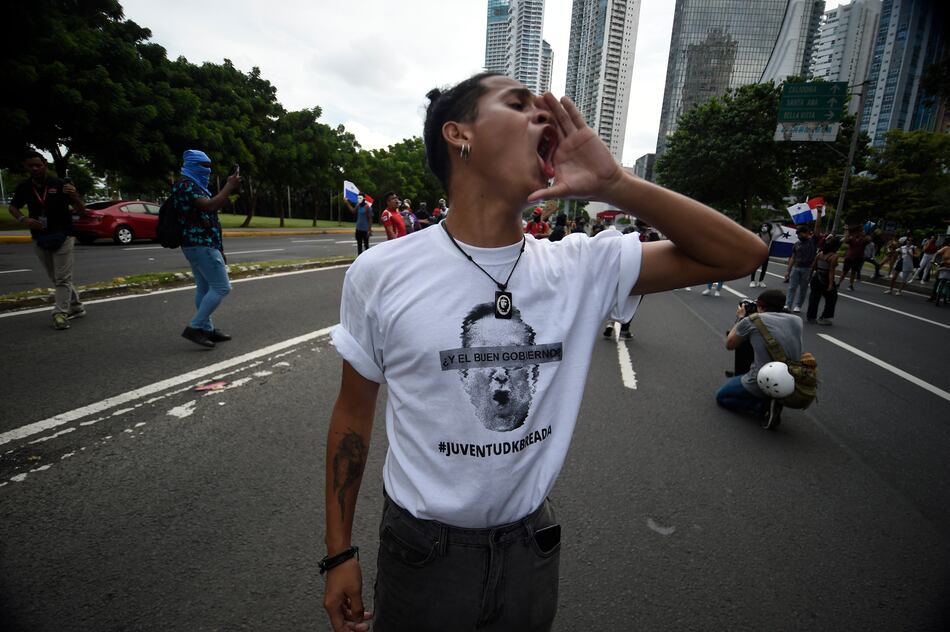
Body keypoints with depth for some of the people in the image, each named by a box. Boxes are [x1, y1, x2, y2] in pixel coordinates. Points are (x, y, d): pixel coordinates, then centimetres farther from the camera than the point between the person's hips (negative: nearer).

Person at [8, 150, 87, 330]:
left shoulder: (60, 184, -7)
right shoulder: (24, 187, 3)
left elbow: (81, 211, -6)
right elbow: (13, 207, 18)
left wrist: (74, 196, -27)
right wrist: (23, 219, -4)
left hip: (62, 238, -4)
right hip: (39, 240, 5)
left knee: (63, 278, -8)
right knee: (56, 279, 11)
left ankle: (60, 314, -9)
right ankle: (76, 307, 23)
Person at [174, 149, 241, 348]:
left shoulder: (194, 185, 20)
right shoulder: (185, 184, -12)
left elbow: (214, 207, 26)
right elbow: (210, 206, -24)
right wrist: (229, 186, -16)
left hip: (198, 244, 11)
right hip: (201, 244, -11)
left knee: (205, 288, 12)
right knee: (221, 287, -11)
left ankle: (206, 329, 17)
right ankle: (194, 328, -8)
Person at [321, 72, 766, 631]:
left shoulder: (582, 267, -12)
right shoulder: (380, 274, -15)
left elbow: (741, 255, -10)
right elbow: (354, 412, -5)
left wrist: (613, 183, -22)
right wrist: (340, 551, 2)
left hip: (532, 545, 2)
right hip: (421, 549, -1)